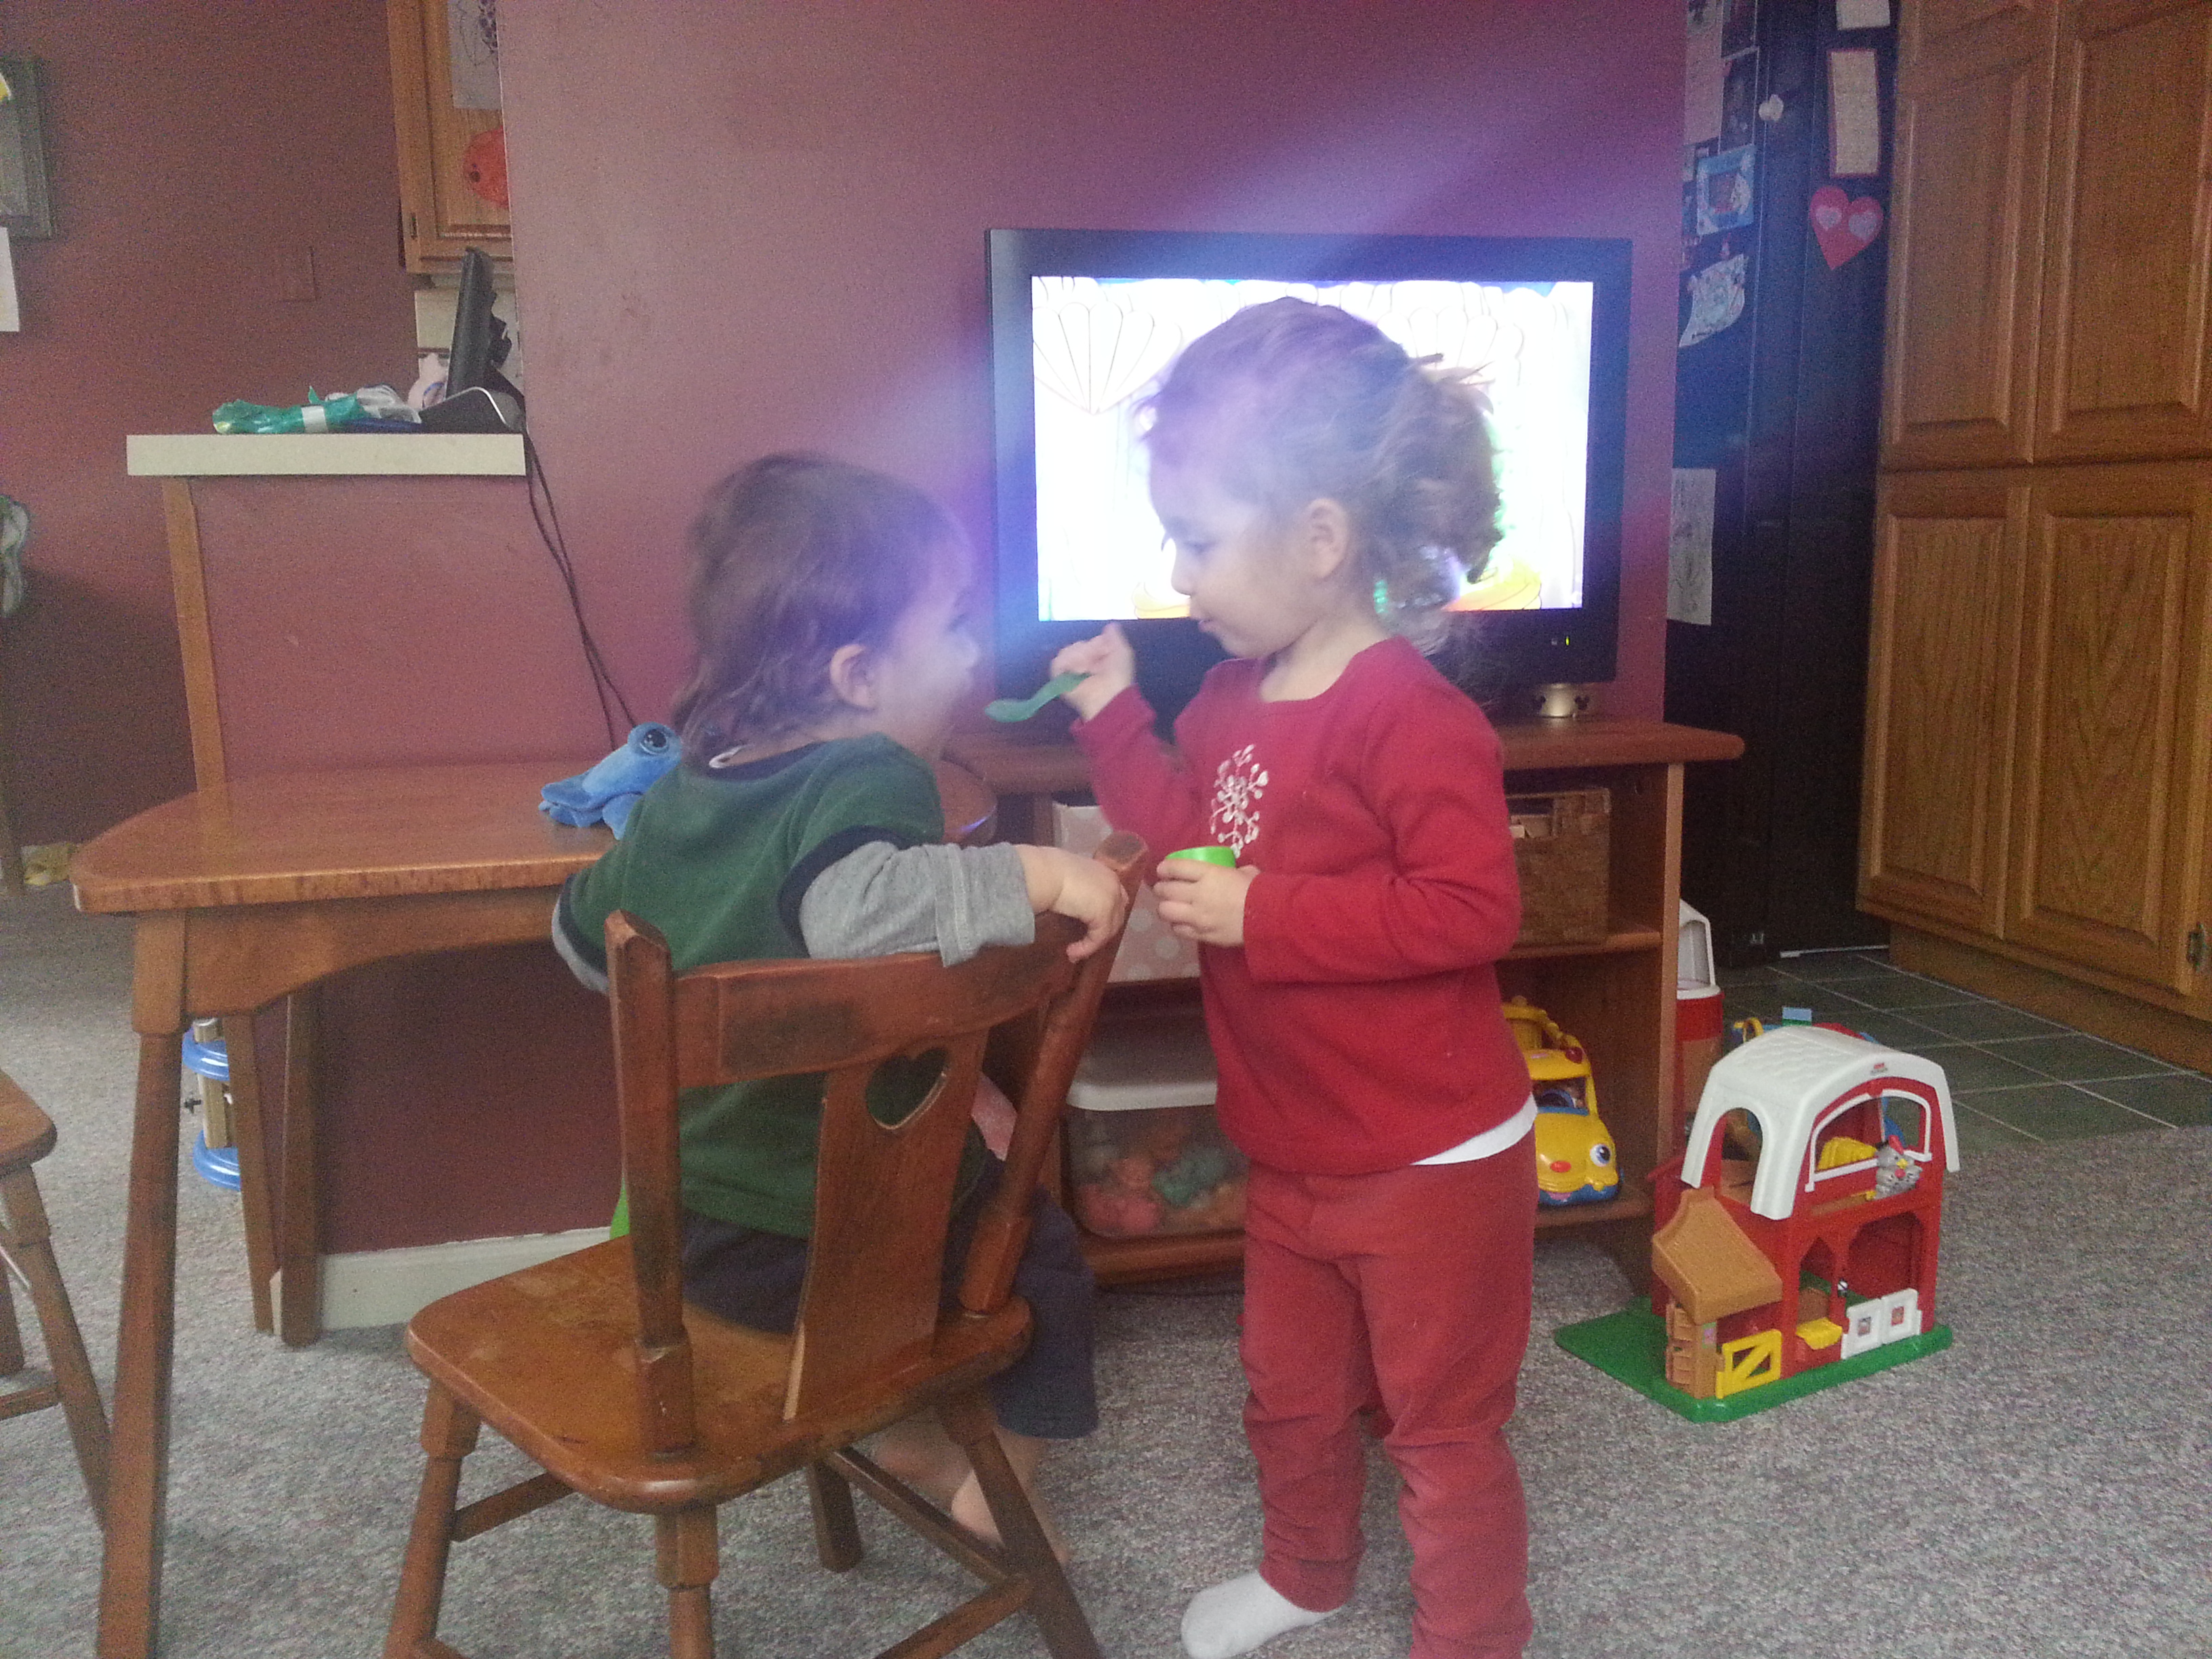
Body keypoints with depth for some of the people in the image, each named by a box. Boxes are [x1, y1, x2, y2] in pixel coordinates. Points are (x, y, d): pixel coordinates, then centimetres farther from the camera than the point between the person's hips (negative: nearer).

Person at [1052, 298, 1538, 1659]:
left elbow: (1474, 909, -30)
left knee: (1441, 1424, 11)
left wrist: (1262, 917, -30)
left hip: (1432, 1163, -9)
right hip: (1295, 1154, 9)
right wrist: (1117, 719, 4)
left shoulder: (1412, 718, -26)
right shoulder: (1234, 699, 2)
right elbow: (1197, 839, 14)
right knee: (1290, 1391, 27)